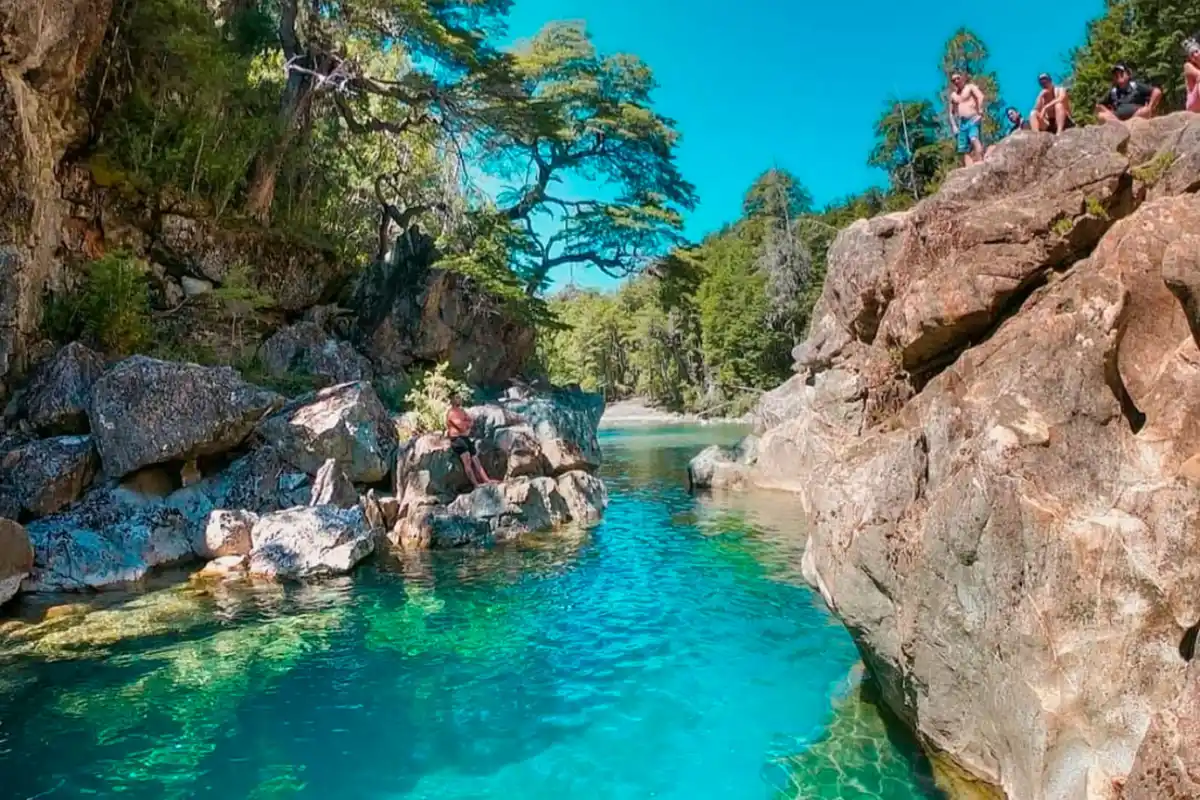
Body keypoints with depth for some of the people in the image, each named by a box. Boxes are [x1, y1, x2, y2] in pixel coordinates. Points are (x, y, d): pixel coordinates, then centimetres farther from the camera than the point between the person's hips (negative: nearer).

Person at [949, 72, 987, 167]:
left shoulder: (970, 87, 8)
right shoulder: (953, 95, 24)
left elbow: (981, 97, -8)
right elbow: (951, 112, 24)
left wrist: (980, 112, -18)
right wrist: (954, 126, 11)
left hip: (973, 120, -6)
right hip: (961, 123, 6)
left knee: (974, 140, -30)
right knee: (965, 150, -6)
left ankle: (980, 163, -42)